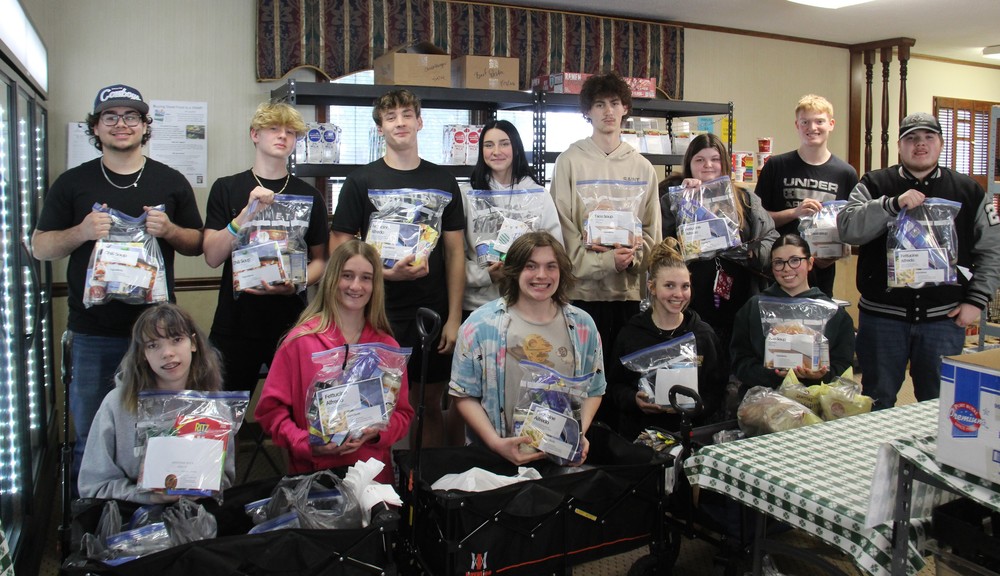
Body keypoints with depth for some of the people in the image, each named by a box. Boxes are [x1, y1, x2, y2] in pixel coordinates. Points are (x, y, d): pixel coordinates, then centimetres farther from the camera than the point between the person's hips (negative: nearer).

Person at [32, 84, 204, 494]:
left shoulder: (171, 182, 7)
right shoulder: (72, 183, 6)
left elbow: (197, 245, 10)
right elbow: (40, 247, 7)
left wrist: (168, 230, -11)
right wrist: (82, 232, -13)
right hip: (92, 332, 1)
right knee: (89, 436, 9)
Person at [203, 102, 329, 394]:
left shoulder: (309, 196, 7)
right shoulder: (226, 189, 4)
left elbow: (320, 260, 8)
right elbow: (212, 257, -4)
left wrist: (295, 283, -12)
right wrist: (248, 212, -16)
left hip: (290, 324, 1)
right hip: (234, 323, 0)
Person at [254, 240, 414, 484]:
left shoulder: (387, 346, 7)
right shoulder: (301, 341, -1)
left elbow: (402, 412, 12)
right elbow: (270, 408, 0)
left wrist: (378, 432, -8)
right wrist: (307, 444, -14)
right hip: (312, 473, -2)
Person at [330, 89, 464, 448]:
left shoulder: (442, 181, 8)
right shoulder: (361, 181, 2)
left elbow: (455, 252, 7)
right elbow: (339, 250, -1)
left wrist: (454, 317, 0)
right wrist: (386, 273, -17)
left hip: (432, 312, 2)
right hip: (379, 313, -2)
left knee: (431, 404, 10)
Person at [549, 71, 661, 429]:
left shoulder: (641, 167, 12)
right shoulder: (571, 161, 1)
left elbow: (652, 231, 11)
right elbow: (563, 228, -6)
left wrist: (631, 257, -9)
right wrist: (604, 261, -14)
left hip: (628, 287, 4)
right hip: (583, 287, -3)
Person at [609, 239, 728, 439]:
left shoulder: (703, 334, 8)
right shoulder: (631, 333, 6)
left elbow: (718, 389, 8)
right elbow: (615, 384, 9)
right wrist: (633, 400, -10)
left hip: (689, 431, 0)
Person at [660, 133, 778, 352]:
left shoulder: (745, 199, 15)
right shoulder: (671, 198, 7)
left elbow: (771, 237, 12)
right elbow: (662, 239, -7)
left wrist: (753, 252, -7)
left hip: (737, 305, 3)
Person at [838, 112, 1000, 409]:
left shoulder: (968, 191, 8)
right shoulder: (875, 185, 2)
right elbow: (847, 227, -14)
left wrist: (976, 300, 0)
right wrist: (894, 204, -25)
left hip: (945, 318, 1)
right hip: (882, 316, -1)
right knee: (877, 403, 10)